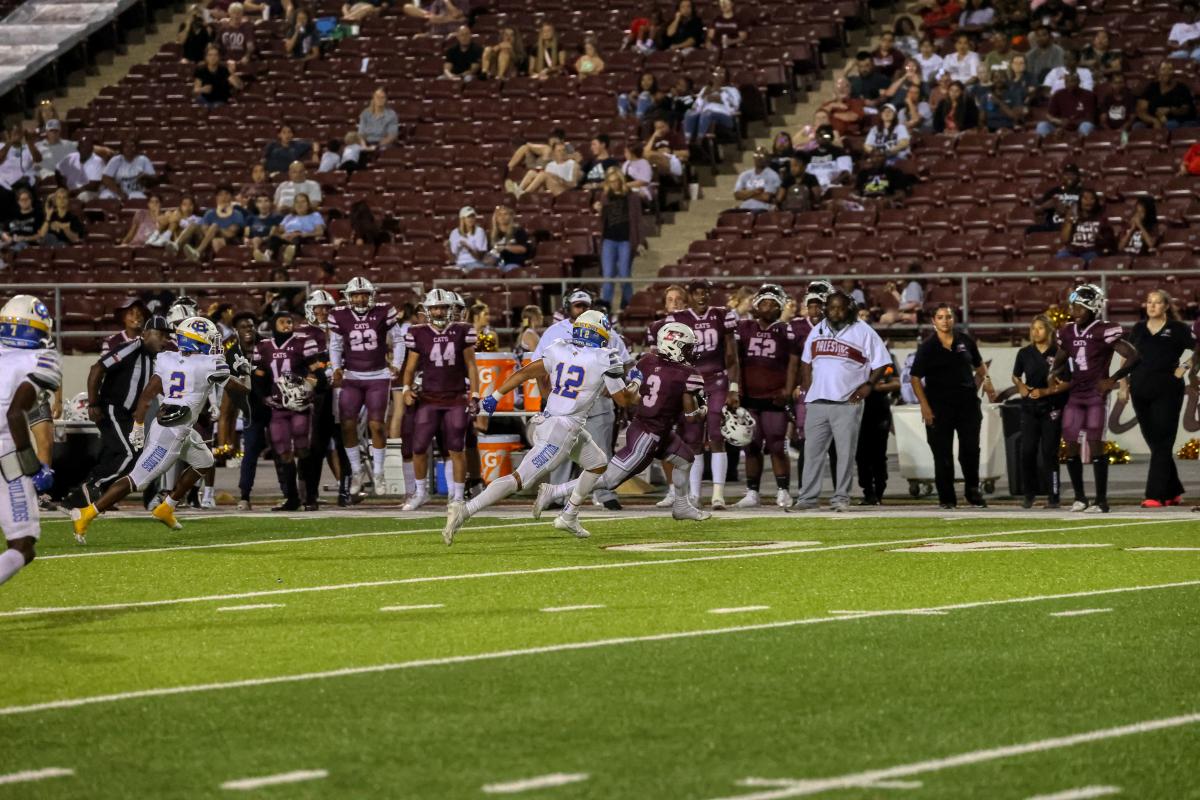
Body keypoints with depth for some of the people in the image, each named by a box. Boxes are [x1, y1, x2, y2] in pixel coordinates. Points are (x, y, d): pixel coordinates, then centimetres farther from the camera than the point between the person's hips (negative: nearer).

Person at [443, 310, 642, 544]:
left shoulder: (559, 349, 6)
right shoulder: (605, 360, -9)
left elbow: (524, 372, 3)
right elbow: (624, 400, 1)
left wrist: (495, 396, 8)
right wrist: (636, 383, 22)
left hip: (547, 421, 8)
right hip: (563, 431, -8)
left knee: (598, 463, 26)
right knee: (520, 479, -11)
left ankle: (569, 516, 30)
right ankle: (464, 511, -20)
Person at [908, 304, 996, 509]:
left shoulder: (965, 341, 7)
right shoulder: (927, 347, -3)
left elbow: (979, 365, 22)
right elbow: (915, 378, -4)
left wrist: (985, 380, 1)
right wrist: (924, 405, -12)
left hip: (967, 402, 3)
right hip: (939, 406, -3)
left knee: (971, 449, 4)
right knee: (943, 453, 1)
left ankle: (973, 491, 20)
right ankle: (946, 497, 8)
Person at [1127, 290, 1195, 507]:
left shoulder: (1178, 329, -1)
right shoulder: (1138, 329, 11)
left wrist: (1184, 369, -8)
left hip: (1167, 393, -5)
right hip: (1140, 391, 5)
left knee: (1161, 444, -7)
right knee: (1154, 442, 9)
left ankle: (1156, 496, -11)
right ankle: (1173, 492, 21)